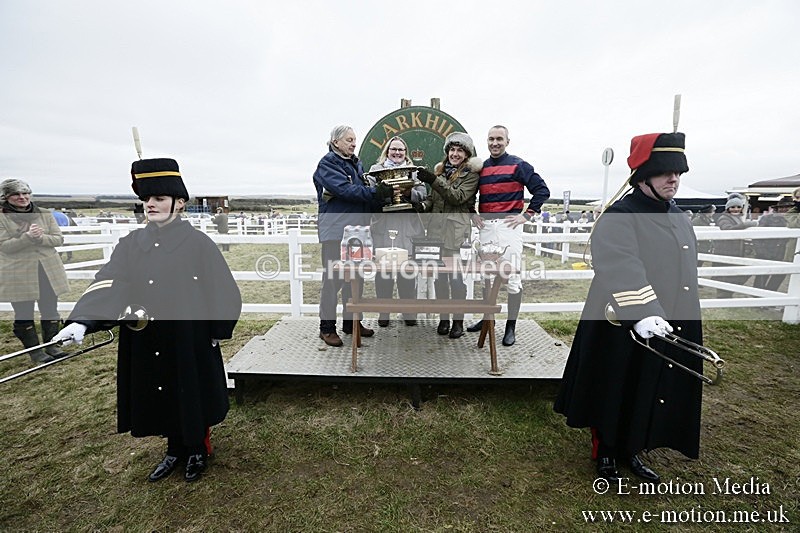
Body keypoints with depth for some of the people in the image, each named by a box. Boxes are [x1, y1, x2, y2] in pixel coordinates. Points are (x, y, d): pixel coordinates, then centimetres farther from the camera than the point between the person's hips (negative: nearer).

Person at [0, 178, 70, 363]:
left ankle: (51, 345, 24)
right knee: (23, 314, 7)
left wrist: (40, 237, -18)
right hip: (18, 274, -2)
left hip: (48, 271, 2)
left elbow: (58, 239, 1)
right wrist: (28, 237, -24)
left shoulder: (45, 214, 5)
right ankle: (34, 350, 19)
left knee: (50, 311, 10)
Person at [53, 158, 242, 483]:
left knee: (192, 397, 12)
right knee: (163, 398, 19)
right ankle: (175, 450, 43)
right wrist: (82, 321, -26)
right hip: (147, 344, 4)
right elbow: (108, 284, -10)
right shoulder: (132, 244, 2)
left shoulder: (198, 243, -11)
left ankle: (198, 451, 38)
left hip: (190, 342, -4)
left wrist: (217, 333, -10)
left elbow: (223, 291, -10)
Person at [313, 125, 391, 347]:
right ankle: (327, 326, 7)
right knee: (333, 278, -4)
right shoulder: (327, 164, -5)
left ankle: (351, 321, 24)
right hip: (336, 228, -8)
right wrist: (376, 192, -24)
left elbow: (365, 191, 17)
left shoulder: (356, 163, 19)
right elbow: (345, 190, -20)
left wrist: (380, 194, -2)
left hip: (357, 228, 8)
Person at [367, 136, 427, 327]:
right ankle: (383, 313, 13)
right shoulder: (375, 169, 16)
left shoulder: (414, 171, 17)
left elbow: (422, 193, 4)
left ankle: (410, 312, 14)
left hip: (408, 226, 1)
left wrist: (408, 192, -15)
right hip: (382, 226, 0)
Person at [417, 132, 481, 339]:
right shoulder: (440, 169, 18)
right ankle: (443, 318, 18)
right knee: (439, 275, 6)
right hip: (436, 227, 5)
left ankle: (458, 321, 10)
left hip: (457, 229, -5)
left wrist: (434, 180, -18)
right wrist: (423, 206, 0)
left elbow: (458, 197, -13)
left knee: (457, 276, -4)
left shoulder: (471, 173, 1)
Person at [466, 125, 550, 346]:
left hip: (509, 226, -5)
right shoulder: (480, 168, 14)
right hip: (485, 226, 5)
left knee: (513, 278, -3)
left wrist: (527, 214, -8)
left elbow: (542, 190, -3)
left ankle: (511, 326, 6)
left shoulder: (518, 165, 0)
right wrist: (472, 214, 10)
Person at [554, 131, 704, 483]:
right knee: (615, 395, 10)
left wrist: (682, 318, 23)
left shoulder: (679, 218, 10)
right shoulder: (618, 219, -17)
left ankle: (630, 451, 43)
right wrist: (642, 313, -45)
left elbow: (684, 271, 20)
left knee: (654, 394, 21)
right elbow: (622, 270, -33)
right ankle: (604, 453, 34)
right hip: (624, 330, -8)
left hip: (673, 328, 8)